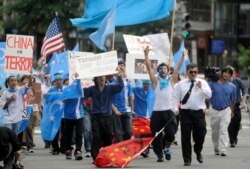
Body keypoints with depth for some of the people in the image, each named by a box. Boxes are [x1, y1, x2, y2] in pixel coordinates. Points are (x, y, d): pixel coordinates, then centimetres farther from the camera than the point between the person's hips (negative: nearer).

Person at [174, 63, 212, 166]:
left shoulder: (203, 83, 7)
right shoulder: (181, 84, 7)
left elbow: (209, 95, -4)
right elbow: (176, 98, 8)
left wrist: (201, 87, -16)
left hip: (198, 112, 0)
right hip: (185, 112, 0)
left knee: (200, 135, 0)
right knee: (186, 137, 0)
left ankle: (198, 151, 31)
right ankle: (187, 159, 9)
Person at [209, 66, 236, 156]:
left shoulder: (232, 87, 2)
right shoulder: (213, 83, -1)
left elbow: (232, 101, 11)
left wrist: (232, 112, 17)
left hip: (225, 111, -1)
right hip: (214, 111, 1)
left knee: (224, 130, -14)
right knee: (215, 131, 12)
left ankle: (223, 150, -18)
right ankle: (216, 148, 30)